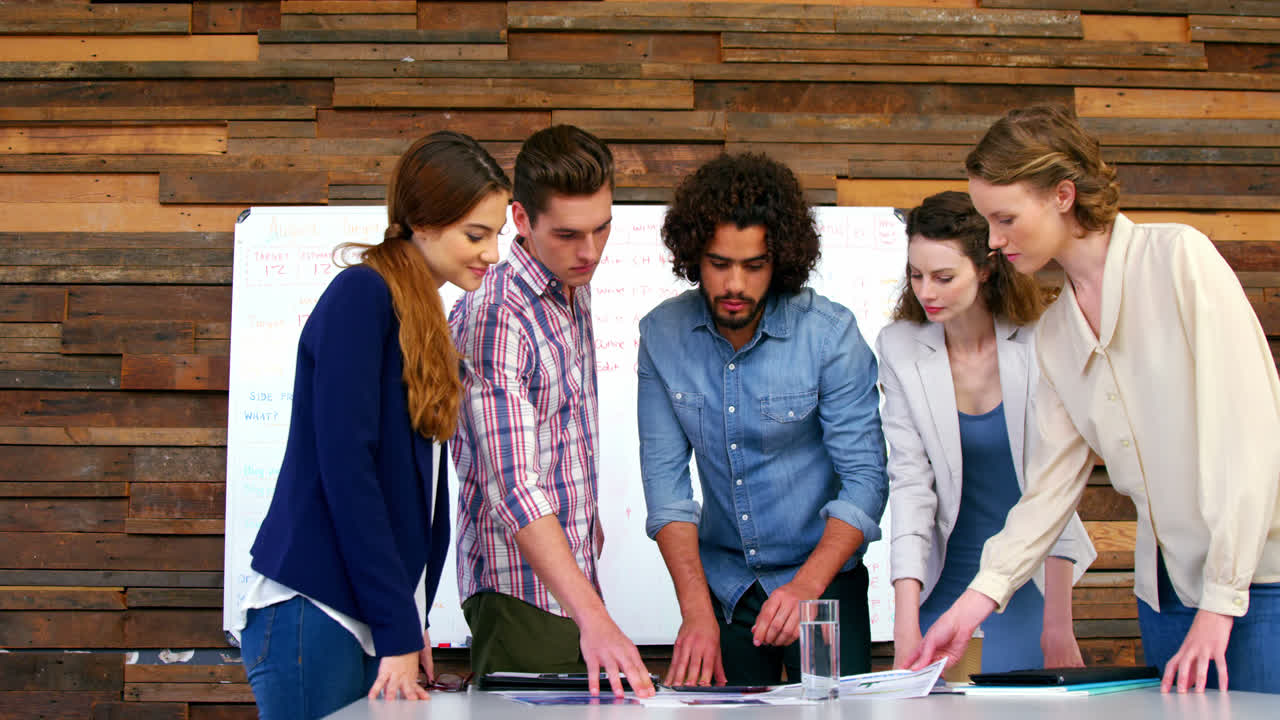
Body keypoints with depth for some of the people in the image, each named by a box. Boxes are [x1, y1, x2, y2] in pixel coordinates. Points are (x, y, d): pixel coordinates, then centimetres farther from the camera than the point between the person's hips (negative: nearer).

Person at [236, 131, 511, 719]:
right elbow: (343, 467, -16)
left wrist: (412, 620, 11)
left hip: (374, 623, 8)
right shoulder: (361, 295, -9)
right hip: (314, 613, -8)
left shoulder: (425, 322, 16)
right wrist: (398, 629, -15)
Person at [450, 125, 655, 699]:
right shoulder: (495, 316, -21)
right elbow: (514, 489, -29)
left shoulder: (574, 291, 8)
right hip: (524, 592, -8)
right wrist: (593, 618, -35)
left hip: (571, 573, 8)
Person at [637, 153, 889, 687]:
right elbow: (665, 475, -7)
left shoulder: (830, 333, -16)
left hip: (822, 580, -2)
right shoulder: (662, 334, -7)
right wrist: (696, 611, -16)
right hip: (722, 582, 2)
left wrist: (805, 587, -27)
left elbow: (865, 478, -15)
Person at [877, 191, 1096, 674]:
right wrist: (905, 627, -21)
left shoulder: (1039, 343, -12)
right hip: (944, 578, 1)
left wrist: (1059, 622, -15)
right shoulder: (899, 348, -8)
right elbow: (909, 481, -12)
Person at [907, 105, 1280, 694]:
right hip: (1167, 585, 6)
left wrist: (1220, 601, -16)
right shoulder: (1053, 332, 11)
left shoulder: (1176, 256, -7)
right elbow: (1053, 483, 9)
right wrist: (980, 597, -4)